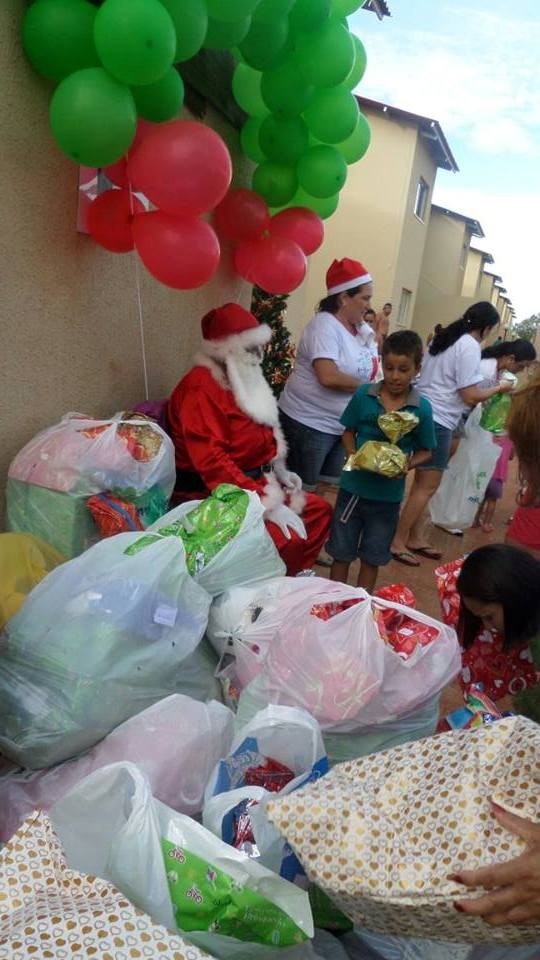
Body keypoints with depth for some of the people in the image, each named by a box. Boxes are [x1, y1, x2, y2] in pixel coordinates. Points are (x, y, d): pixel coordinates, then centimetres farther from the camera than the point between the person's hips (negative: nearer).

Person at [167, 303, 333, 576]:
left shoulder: (241, 379, 13)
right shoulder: (201, 388, -19)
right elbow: (212, 461, -29)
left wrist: (278, 471, 9)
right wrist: (268, 505, -30)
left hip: (257, 482, 10)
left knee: (320, 510, 11)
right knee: (288, 538, -28)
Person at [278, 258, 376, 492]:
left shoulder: (357, 328, 9)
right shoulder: (325, 325, -16)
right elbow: (329, 377, -27)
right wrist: (368, 386, -15)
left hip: (341, 426, 8)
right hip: (308, 424, -8)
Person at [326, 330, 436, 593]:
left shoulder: (421, 408, -8)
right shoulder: (363, 395, -7)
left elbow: (425, 451, 1)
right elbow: (348, 431, 5)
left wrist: (407, 466, -18)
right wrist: (352, 456, -13)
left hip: (388, 495, 0)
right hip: (353, 486, 0)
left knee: (372, 558, 17)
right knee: (341, 552, 13)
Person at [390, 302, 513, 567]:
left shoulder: (444, 339, 15)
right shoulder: (470, 346, -12)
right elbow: (470, 396, -15)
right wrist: (498, 389, 1)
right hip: (438, 421, -9)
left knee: (422, 482, 13)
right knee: (428, 486, -2)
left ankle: (415, 539, 21)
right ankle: (398, 543, 3)